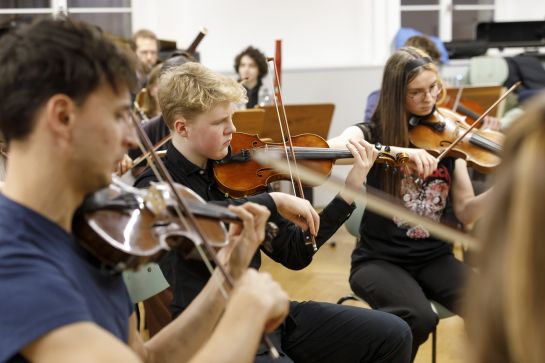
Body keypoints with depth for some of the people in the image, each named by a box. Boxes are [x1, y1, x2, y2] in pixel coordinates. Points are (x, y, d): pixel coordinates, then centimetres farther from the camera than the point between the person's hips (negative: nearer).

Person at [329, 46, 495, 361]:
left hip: (435, 258, 3)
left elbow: (466, 213, -1)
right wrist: (394, 151, -40)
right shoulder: (370, 134, -5)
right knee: (419, 318, -32)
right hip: (381, 259, -3)